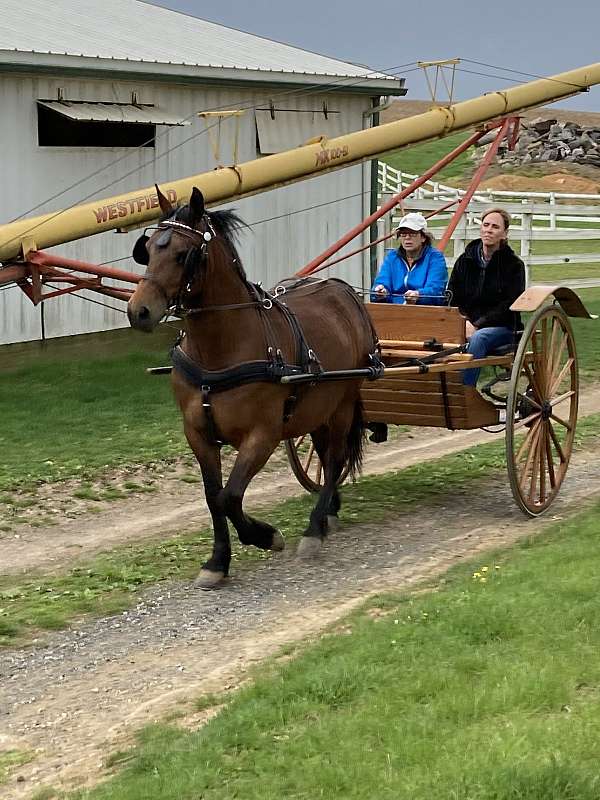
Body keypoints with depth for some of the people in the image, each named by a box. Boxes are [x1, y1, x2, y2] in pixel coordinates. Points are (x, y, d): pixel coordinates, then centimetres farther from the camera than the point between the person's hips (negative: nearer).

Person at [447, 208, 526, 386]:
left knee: (477, 338, -37)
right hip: (466, 325, 3)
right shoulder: (465, 260, 12)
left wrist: (477, 325, -17)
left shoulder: (514, 264, 1)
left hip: (502, 327, -3)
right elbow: (451, 298, 11)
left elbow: (509, 306, -7)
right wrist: (464, 321, -9)